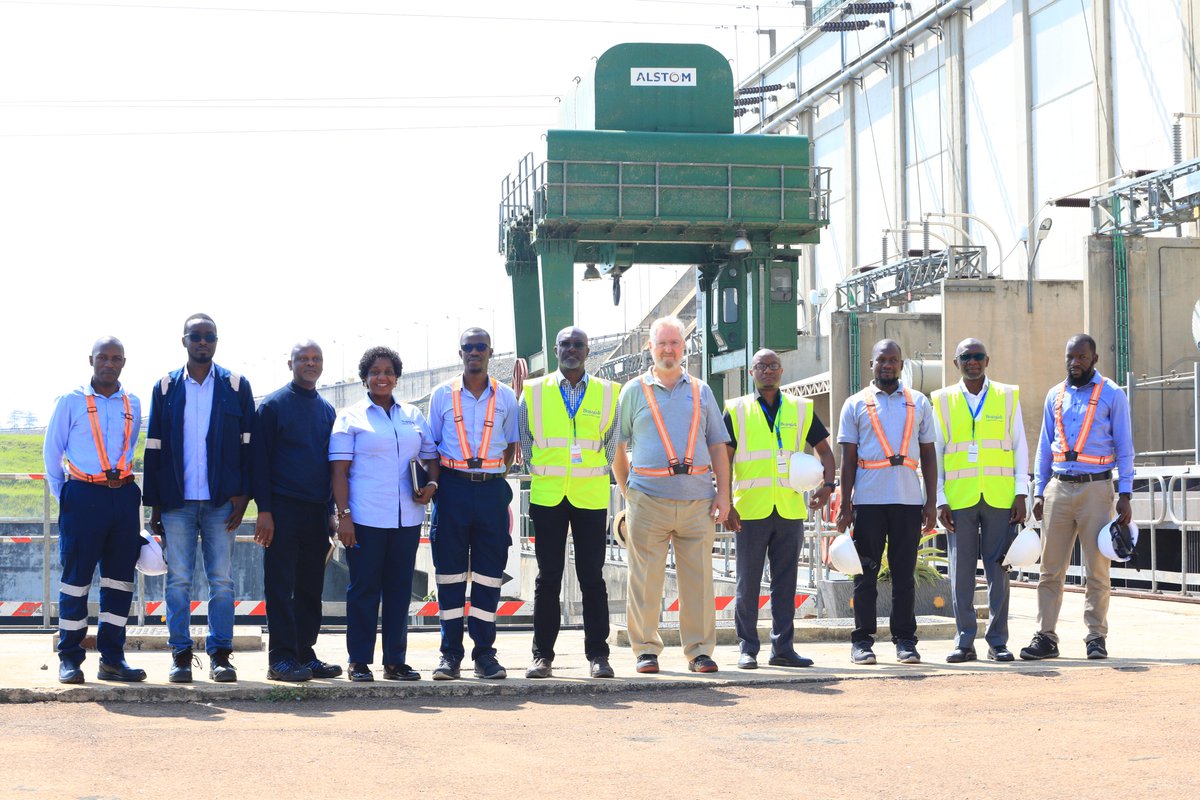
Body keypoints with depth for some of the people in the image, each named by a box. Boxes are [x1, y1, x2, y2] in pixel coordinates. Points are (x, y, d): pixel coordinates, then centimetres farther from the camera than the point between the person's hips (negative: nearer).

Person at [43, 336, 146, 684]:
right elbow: (51, 450, 5)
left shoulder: (132, 404, 11)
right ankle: (69, 659, 3)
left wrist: (122, 481, 14)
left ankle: (112, 658, 11)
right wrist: (62, 495, 5)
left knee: (120, 577, 5)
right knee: (76, 577, -2)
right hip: (84, 495, -4)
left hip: (124, 496, 4)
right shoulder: (71, 401, 1)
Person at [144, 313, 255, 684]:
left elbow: (247, 443, 5)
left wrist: (242, 494, -4)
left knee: (222, 580, 1)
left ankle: (220, 653, 7)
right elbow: (154, 447, 7)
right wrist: (154, 504, 2)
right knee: (178, 580, 1)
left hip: (221, 500, 0)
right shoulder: (165, 387, 8)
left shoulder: (236, 386, 7)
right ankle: (180, 654, 7)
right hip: (176, 501, 0)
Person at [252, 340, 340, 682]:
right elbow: (259, 459, -5)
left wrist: (330, 511, 13)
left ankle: (304, 653, 14)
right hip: (283, 510, -5)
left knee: (311, 588, 8)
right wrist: (264, 510, -12)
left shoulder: (327, 410, 15)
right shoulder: (273, 405, -2)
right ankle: (281, 657, -3)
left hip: (317, 512, 5)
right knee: (281, 587, -5)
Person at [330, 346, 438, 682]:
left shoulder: (413, 416, 14)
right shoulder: (351, 417, 2)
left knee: (400, 587, 7)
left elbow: (431, 457, 19)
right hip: (364, 517, -4)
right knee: (364, 587, -1)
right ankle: (359, 661, 4)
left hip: (407, 518, 4)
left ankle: (396, 661, 13)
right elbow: (339, 470, -3)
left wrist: (431, 484, -3)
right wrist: (344, 515, -12)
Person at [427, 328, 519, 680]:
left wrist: (493, 476, 4)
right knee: (450, 572, -1)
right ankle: (450, 654, 3)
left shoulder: (505, 397, 9)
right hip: (453, 488, -1)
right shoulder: (442, 394, 7)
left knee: (489, 573, 1)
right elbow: (431, 445, 11)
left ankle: (484, 652, 6)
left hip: (492, 489, 1)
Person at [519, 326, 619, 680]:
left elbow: (611, 443, 13)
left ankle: (597, 654, 5)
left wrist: (596, 475, 10)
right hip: (547, 496, 0)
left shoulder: (608, 394, 7)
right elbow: (525, 442, 14)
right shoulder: (534, 392, 7)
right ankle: (542, 655, 6)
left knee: (592, 577, 0)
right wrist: (541, 473, 11)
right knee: (548, 578, 1)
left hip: (591, 496, 0)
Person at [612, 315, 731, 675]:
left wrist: (723, 493, 5)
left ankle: (700, 649, 6)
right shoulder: (634, 391, 9)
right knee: (646, 580, -2)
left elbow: (718, 446, 15)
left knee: (698, 578, 0)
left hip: (697, 499, 2)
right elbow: (616, 448, 11)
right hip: (649, 500, -2)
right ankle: (646, 649, 6)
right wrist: (628, 491, 4)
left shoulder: (701, 392, 15)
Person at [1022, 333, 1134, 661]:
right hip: (1058, 488, 4)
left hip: (1095, 488, -3)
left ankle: (1096, 637, 7)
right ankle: (1046, 637, 3)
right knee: (1050, 569, 1)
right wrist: (1039, 492, 10)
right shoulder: (1055, 396, 13)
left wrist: (1125, 495, -6)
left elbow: (1124, 448, 1)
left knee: (1097, 570, -1)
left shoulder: (1112, 395, 2)